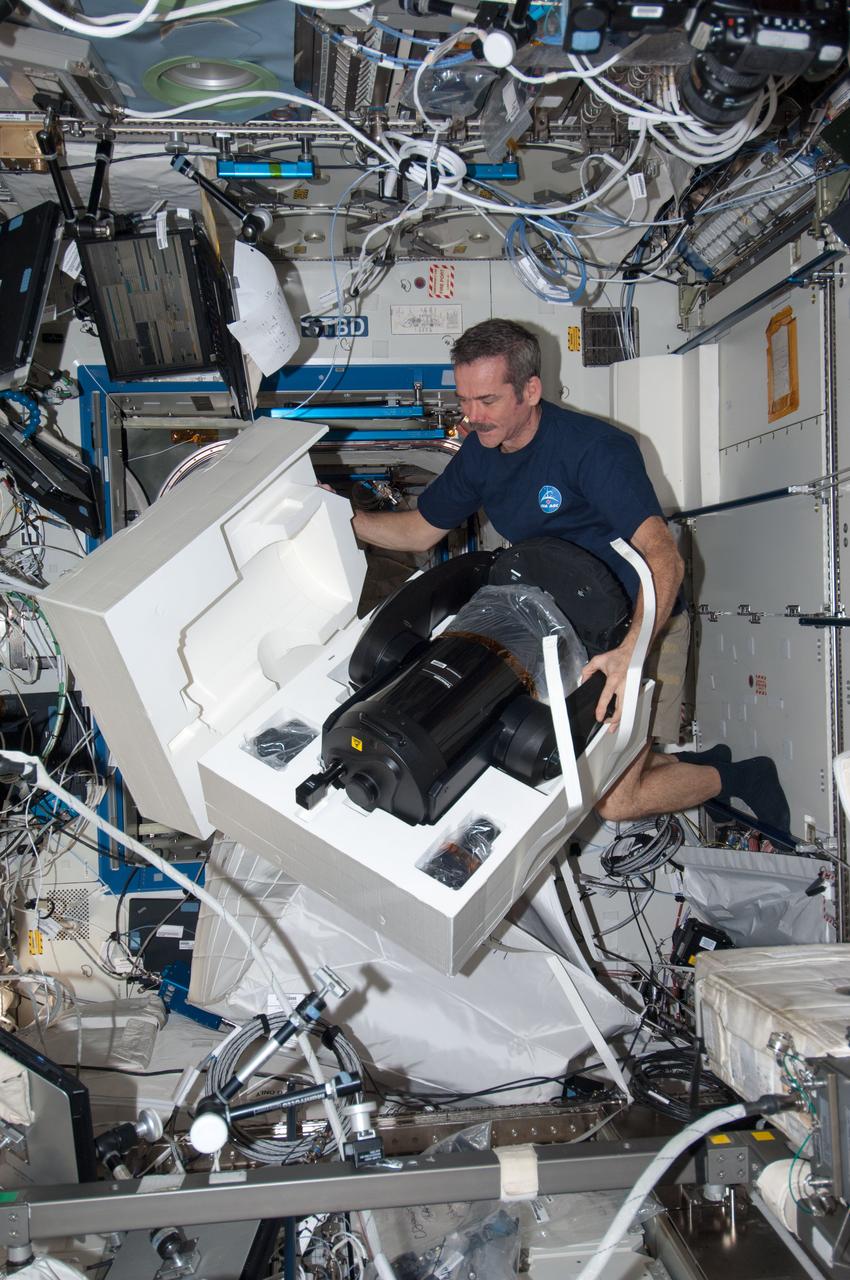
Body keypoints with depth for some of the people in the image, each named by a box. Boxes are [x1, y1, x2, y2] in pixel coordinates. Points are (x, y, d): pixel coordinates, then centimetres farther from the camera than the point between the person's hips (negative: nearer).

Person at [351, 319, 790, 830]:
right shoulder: (479, 453, 0)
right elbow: (420, 530, 12)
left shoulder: (595, 447, -23)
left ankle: (736, 775, 13)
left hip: (641, 623, -7)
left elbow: (663, 555, -32)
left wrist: (632, 650, -48)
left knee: (612, 802, -15)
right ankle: (676, 761, 10)